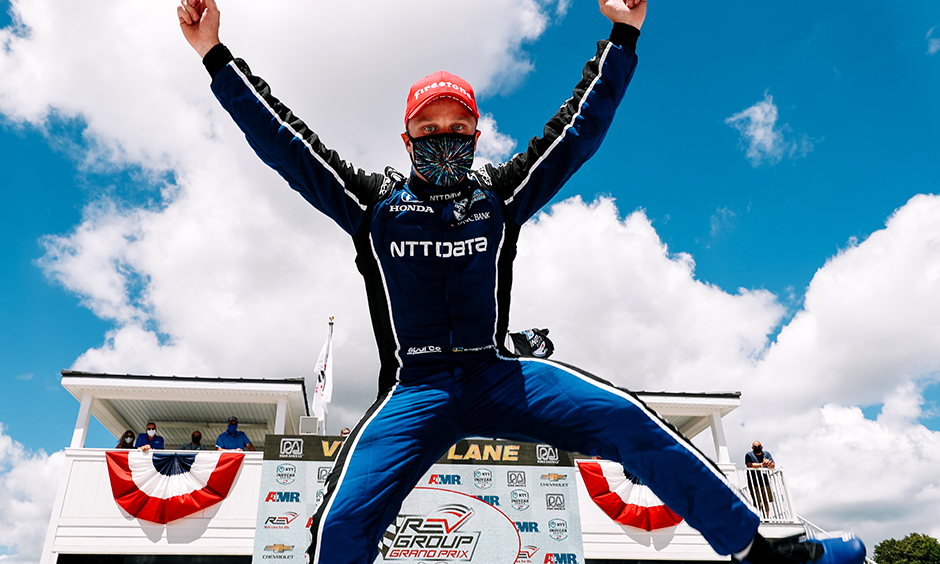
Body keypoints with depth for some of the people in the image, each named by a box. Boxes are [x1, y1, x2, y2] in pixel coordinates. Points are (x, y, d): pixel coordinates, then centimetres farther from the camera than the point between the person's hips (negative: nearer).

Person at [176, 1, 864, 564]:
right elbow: (282, 139, 8)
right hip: (413, 392, -1)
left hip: (499, 377, 1)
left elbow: (579, 130, 11)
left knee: (627, 422, -17)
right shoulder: (373, 201, 8)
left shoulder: (500, 193, 11)